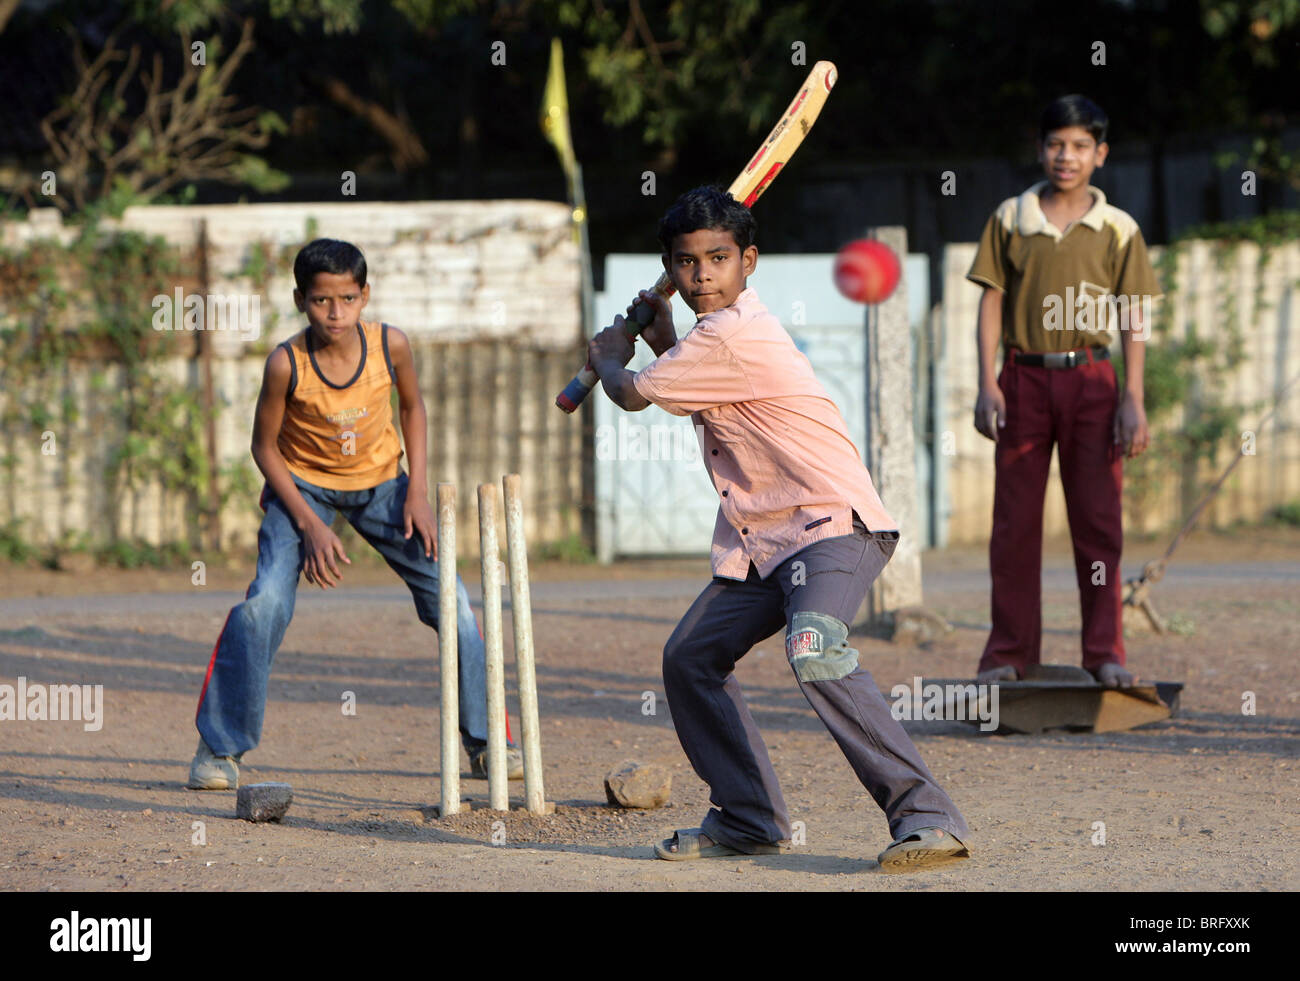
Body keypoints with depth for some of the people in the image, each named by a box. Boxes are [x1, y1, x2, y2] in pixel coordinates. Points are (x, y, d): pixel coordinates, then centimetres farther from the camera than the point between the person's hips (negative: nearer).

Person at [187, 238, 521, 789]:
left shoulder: (390, 346, -19)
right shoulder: (287, 364, -26)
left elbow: (411, 406, 1)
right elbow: (265, 447, -13)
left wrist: (417, 493, -6)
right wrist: (309, 525, -20)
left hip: (380, 481, 3)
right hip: (302, 484, -3)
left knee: (451, 601, -4)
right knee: (265, 603, -23)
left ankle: (484, 742, 12)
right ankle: (219, 747, -9)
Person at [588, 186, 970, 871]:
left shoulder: (732, 338, -16)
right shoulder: (727, 328, 16)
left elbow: (632, 394, -5)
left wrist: (609, 355, 16)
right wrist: (662, 340, 30)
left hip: (834, 525, -11)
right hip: (764, 544, 11)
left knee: (814, 649, -33)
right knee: (690, 656, 15)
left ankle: (925, 815, -35)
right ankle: (749, 819, 24)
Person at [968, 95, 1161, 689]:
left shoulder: (1118, 230, 3)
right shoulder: (1010, 219, 5)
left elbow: (1134, 320, 2)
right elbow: (991, 303, 5)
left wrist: (1133, 400, -6)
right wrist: (986, 386, -4)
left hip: (1090, 378, -1)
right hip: (1023, 378, 1)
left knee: (1098, 518, -2)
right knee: (1014, 521, 2)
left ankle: (1105, 651, 2)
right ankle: (1010, 652, 8)